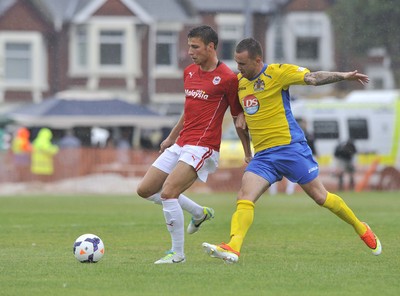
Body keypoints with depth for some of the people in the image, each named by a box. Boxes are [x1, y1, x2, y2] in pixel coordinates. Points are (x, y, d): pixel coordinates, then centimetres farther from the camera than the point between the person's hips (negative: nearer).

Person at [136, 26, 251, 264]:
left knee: (167, 192, -22)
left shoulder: (227, 78, -10)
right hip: (180, 144, 9)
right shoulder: (189, 72, 13)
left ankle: (177, 253, -9)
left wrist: (248, 155, -2)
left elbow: (239, 118, -4)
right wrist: (171, 137, 31)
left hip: (203, 147, -9)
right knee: (145, 190, 9)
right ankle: (200, 213, 24)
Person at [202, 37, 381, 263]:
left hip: (290, 147, -6)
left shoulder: (277, 73, -9)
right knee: (245, 197, -15)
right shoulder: (239, 80, 11)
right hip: (263, 154, 6)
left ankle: (361, 229, 22)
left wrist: (343, 76, -29)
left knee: (320, 196, 2)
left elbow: (312, 78, -18)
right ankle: (233, 248, -29)